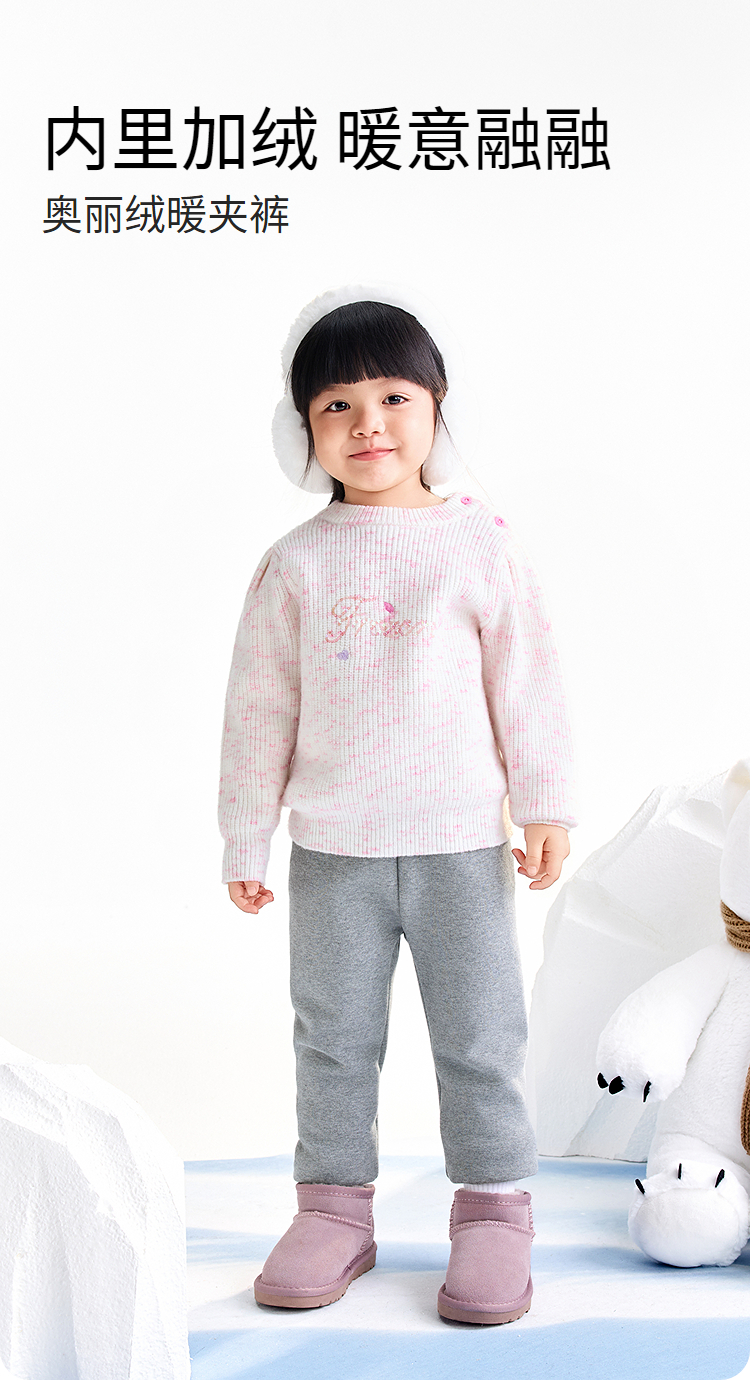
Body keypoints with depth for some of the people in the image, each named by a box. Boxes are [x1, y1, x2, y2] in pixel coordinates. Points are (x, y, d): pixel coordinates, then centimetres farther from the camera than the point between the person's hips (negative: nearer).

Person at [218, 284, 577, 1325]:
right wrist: (245, 840, 5)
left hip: (461, 844, -1)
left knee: (480, 1036, 6)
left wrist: (545, 806, -2)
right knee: (333, 1038, 11)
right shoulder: (295, 564, 1)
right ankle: (335, 1207, 25)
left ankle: (493, 1209, 21)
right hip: (332, 851, 1)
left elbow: (528, 683, 1)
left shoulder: (482, 545, -2)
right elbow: (260, 707, 4)